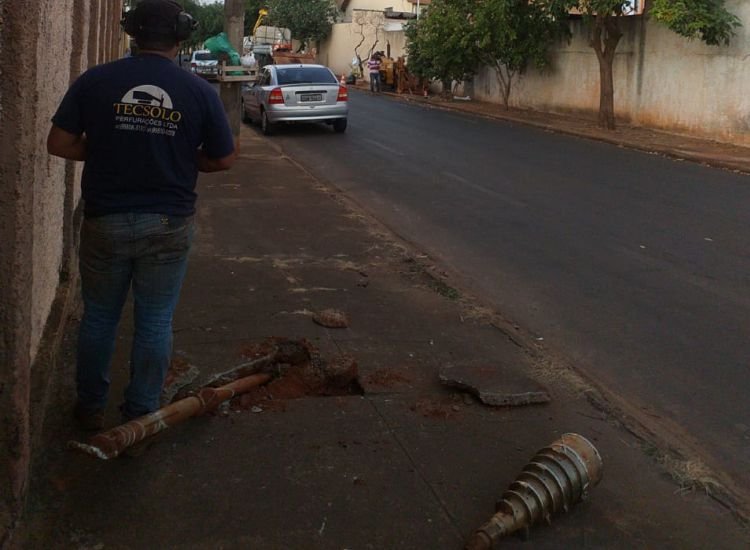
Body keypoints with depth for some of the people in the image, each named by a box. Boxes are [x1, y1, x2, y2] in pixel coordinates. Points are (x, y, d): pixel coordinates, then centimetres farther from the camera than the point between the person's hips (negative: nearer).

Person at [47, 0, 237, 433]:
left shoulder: (95, 81, -7)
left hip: (105, 222, 1)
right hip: (169, 225, 0)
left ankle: (91, 407, 31)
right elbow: (224, 159, 0)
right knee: (155, 323, 12)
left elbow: (59, 144, -4)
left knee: (99, 318, 18)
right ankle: (141, 413, 22)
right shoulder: (200, 91, -7)